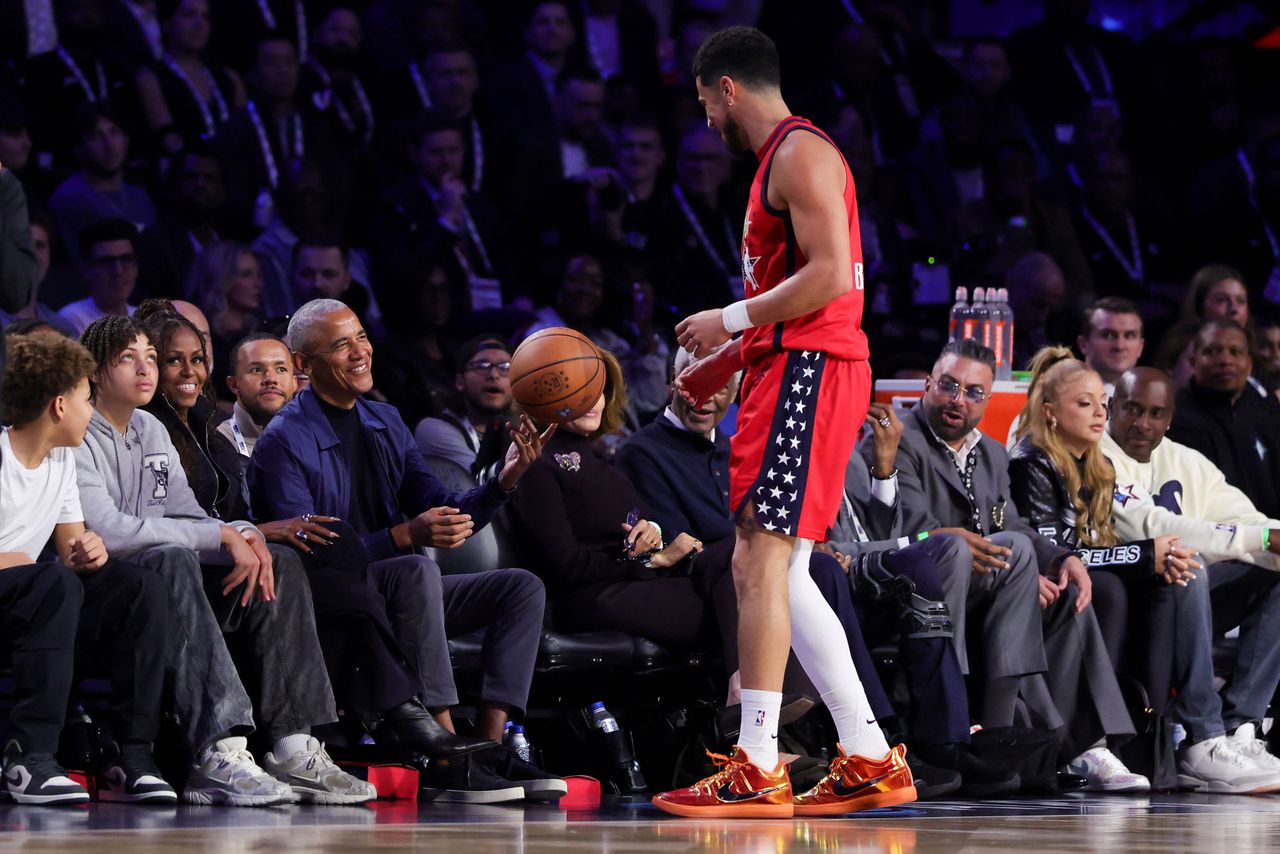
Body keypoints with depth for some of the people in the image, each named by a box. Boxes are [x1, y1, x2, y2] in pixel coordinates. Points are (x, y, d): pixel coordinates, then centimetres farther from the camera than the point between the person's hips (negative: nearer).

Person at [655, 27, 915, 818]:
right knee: (781, 573, 10)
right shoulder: (781, 158, 22)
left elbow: (830, 275, -20)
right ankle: (872, 760, 10)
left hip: (809, 370, -11)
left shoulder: (801, 153, -10)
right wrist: (730, 359, 22)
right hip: (796, 368, 11)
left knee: (760, 561, -13)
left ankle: (757, 768, -14)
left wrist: (732, 320, -13)